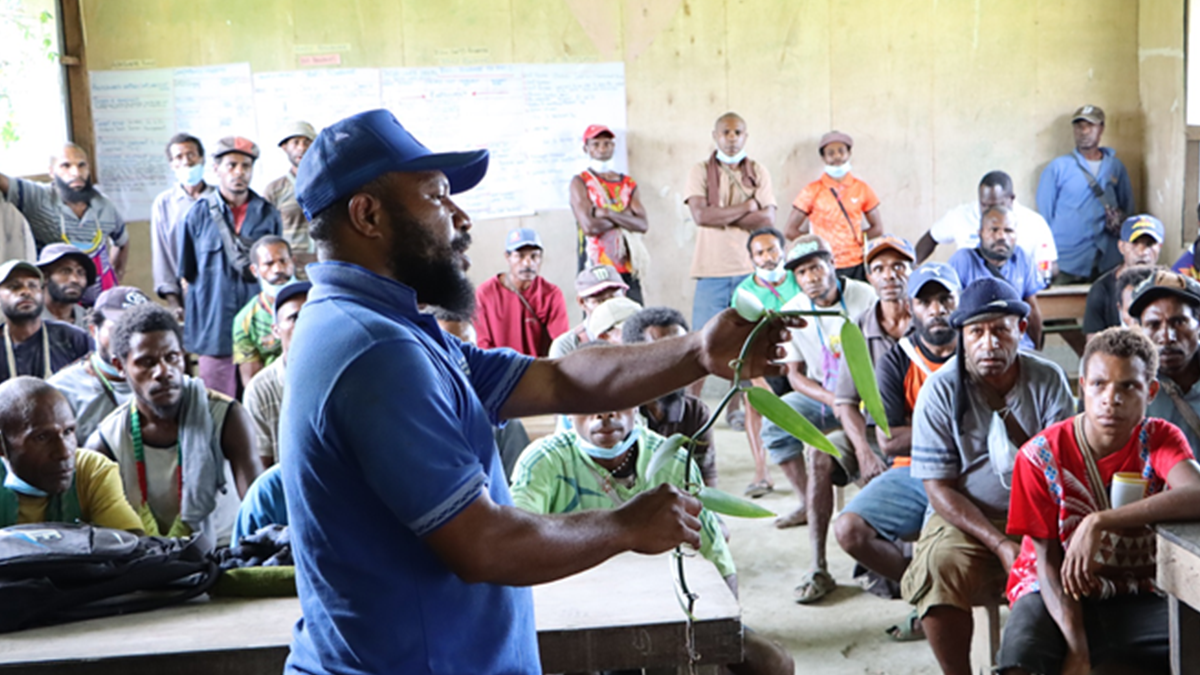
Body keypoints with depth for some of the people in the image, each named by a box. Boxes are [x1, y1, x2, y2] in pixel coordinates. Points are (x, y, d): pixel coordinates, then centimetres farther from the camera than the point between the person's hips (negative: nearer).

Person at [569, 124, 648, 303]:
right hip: (595, 268, -4)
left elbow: (643, 225, 0)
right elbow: (589, 226, -12)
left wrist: (606, 213, -9)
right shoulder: (580, 182, 3)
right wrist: (624, 218, -2)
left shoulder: (628, 183, 15)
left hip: (628, 270, 4)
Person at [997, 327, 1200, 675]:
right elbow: (1048, 560, -11)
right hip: (1059, 593, -2)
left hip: (1138, 597, 3)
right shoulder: (1041, 454, -13)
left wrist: (1099, 522, -38)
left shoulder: (1160, 439, -8)